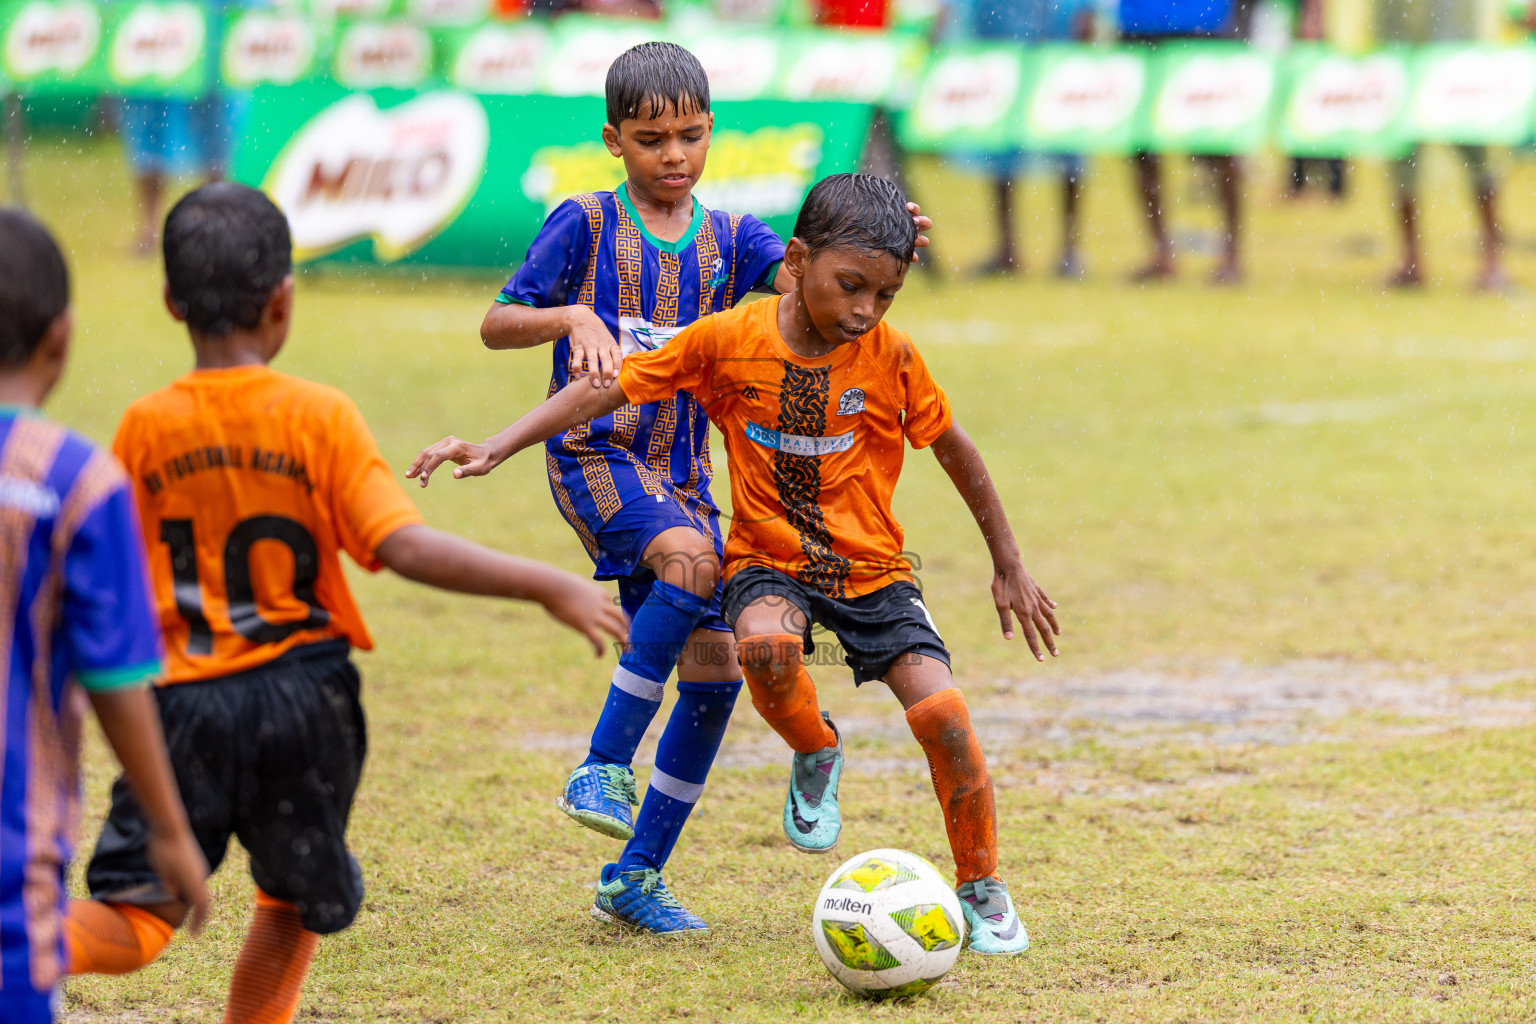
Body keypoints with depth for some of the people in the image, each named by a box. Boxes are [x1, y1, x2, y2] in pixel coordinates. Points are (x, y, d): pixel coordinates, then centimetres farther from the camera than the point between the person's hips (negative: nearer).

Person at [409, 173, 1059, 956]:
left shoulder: (889, 355, -10)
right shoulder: (729, 340, -12)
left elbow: (953, 449, 4)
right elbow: (605, 390, -6)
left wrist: (1009, 565, 11)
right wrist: (493, 450, -14)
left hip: (873, 571, 1)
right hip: (769, 564, -1)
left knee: (941, 710, -20)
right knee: (766, 643, -37)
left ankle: (982, 889, 4)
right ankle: (815, 757, -2)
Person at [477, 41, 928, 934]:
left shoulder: (727, 240, 9)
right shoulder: (586, 225, -1)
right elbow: (496, 324, -1)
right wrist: (575, 318, -20)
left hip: (683, 472, 5)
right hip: (596, 451, -5)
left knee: (716, 676, 1)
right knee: (690, 559, -34)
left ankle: (637, 876, 13)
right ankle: (605, 766, -24)